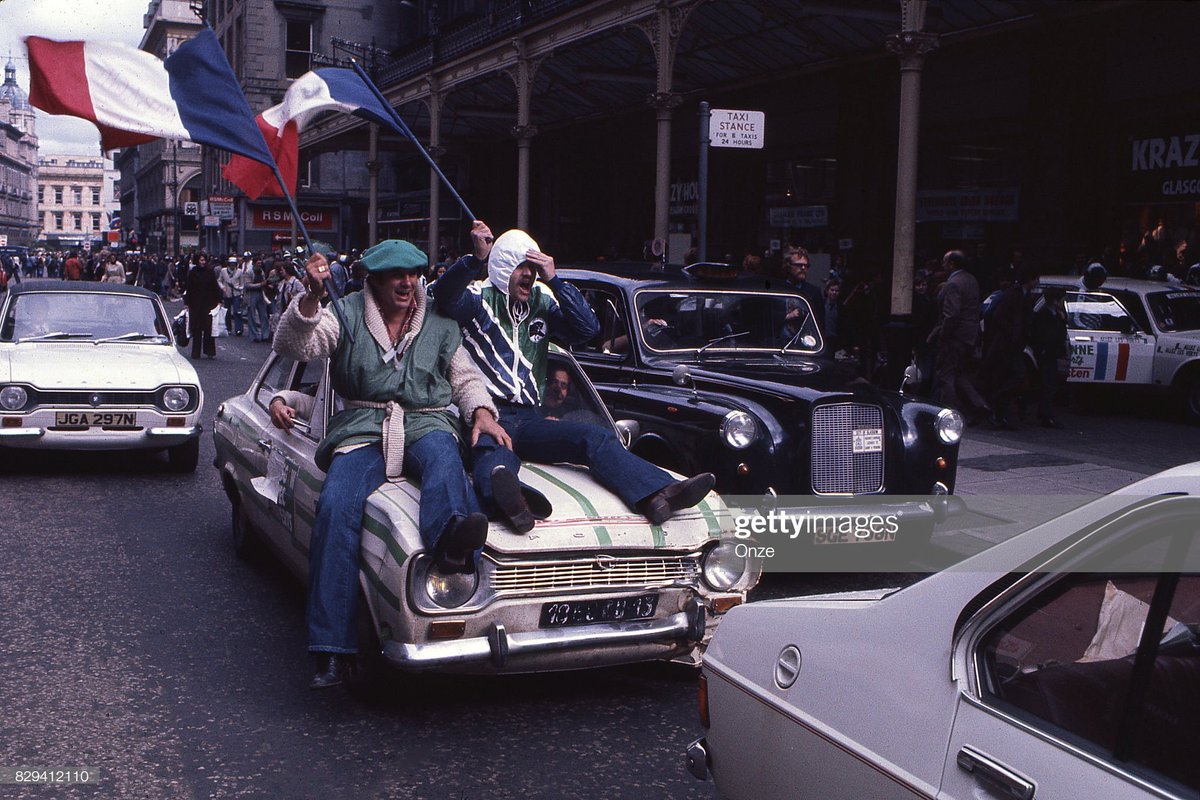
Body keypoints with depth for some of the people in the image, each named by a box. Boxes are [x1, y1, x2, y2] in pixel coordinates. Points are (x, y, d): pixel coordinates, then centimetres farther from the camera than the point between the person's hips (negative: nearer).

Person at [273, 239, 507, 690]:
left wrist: (481, 412, 0)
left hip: (426, 425, 1)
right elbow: (293, 345, -4)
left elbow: (466, 378, 21)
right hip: (362, 431, -1)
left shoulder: (441, 325, 18)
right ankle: (332, 649, -30)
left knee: (442, 452, -37)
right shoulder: (346, 315, 10)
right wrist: (312, 297, -20)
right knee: (336, 509, -28)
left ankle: (452, 538, -68)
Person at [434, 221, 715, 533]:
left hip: (528, 419, 5)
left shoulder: (542, 302, 18)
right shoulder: (480, 298, 6)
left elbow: (588, 329, 4)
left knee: (596, 437, -20)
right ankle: (502, 491, -76)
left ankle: (658, 494, -41)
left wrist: (553, 280, -5)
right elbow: (445, 296, -17)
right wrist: (475, 258, -34)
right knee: (493, 455, -40)